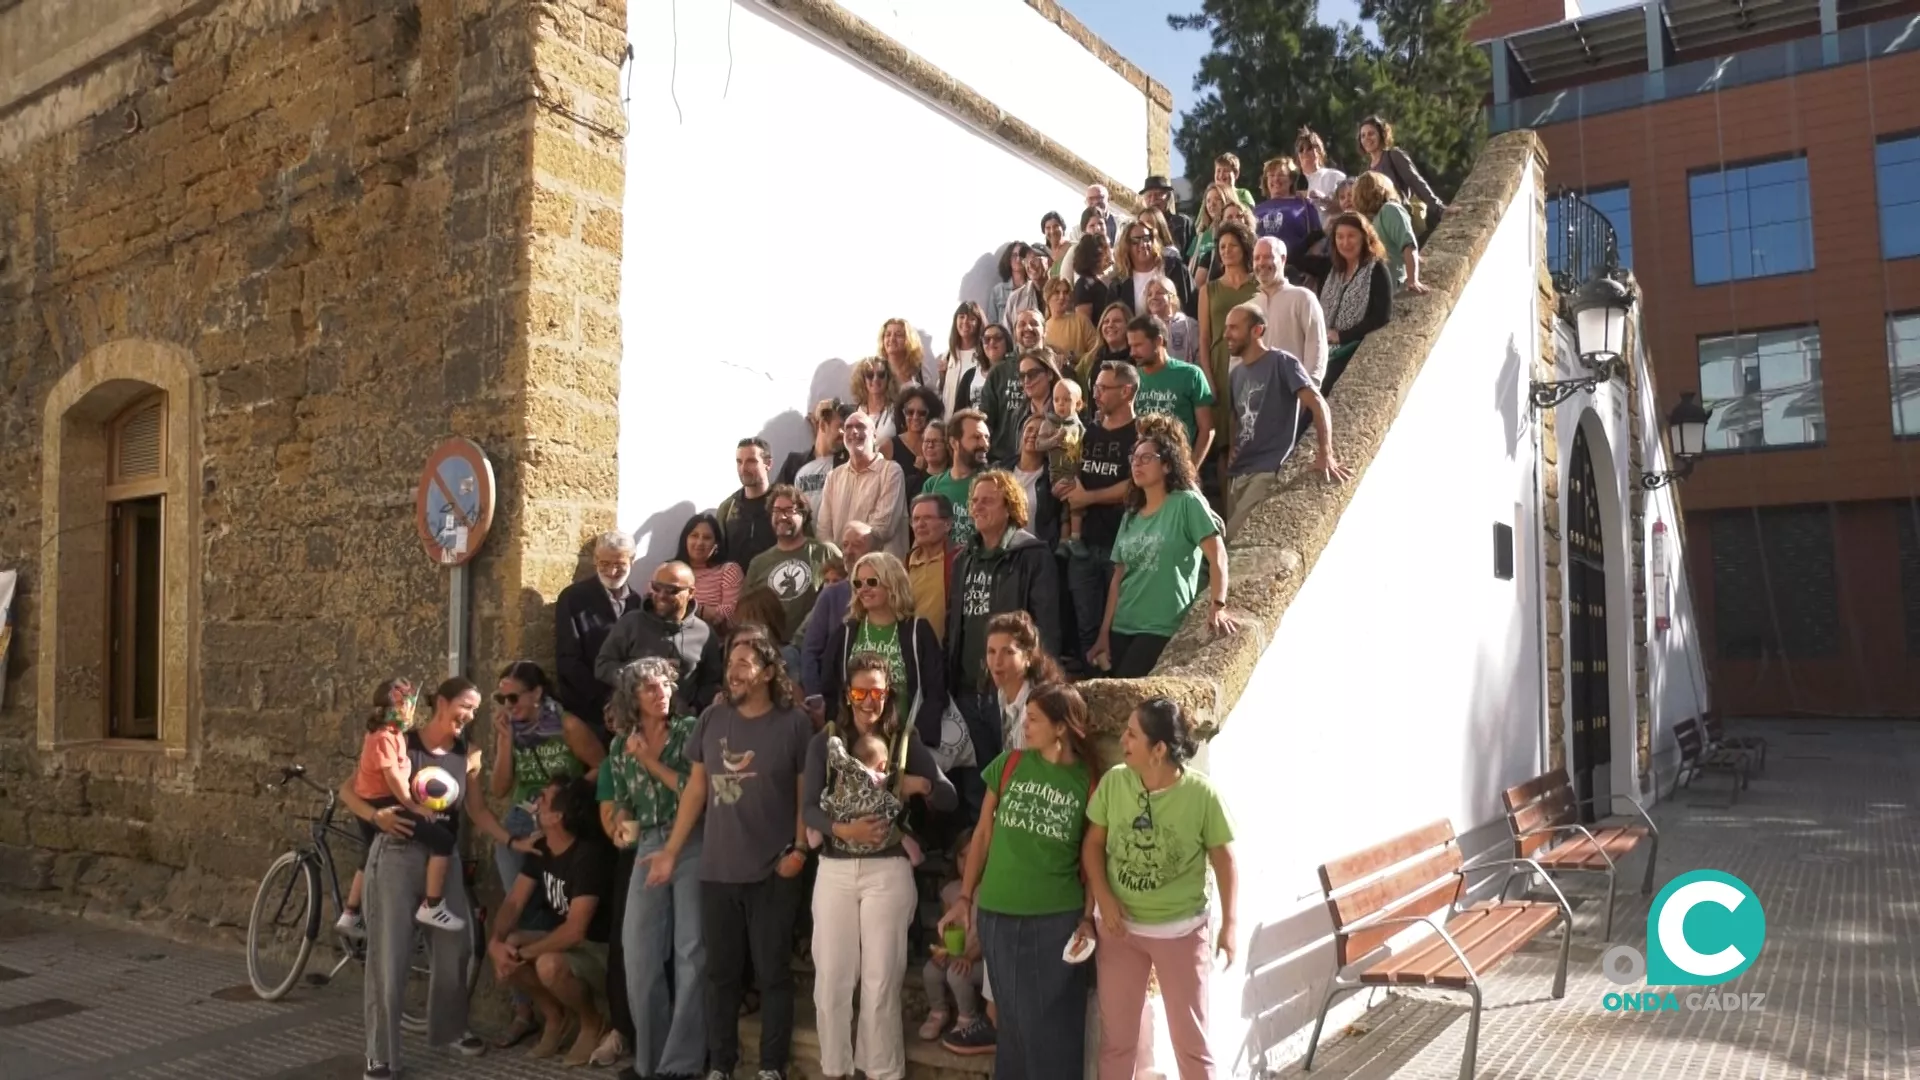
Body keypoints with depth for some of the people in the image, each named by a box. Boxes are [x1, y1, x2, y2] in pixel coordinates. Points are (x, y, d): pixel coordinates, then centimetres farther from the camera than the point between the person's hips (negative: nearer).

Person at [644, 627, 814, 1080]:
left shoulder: (794, 723, -5)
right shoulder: (711, 720, 5)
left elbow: (806, 792, -2)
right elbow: (695, 788, 9)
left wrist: (799, 849, -11)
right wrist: (671, 850, 6)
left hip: (772, 872, -3)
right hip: (716, 870, 3)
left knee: (772, 973, 6)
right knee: (721, 973, 12)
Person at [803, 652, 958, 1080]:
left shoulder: (906, 742, 1)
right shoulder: (825, 741, 1)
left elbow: (950, 799, 1)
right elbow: (809, 808, -4)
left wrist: (922, 785, -19)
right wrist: (843, 829, -20)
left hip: (888, 871, -1)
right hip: (834, 870, 1)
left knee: (881, 980, 5)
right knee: (830, 978, 6)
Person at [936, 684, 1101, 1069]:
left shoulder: (1088, 780, -5)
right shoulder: (1009, 764, 0)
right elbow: (983, 833, 6)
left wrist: (1089, 916, -6)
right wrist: (964, 897, 4)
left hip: (1056, 919, -2)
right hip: (996, 914, 2)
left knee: (1051, 1022, 6)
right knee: (1012, 1018, 15)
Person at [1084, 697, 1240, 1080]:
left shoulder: (1202, 794, -18)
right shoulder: (1113, 781, -10)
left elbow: (1224, 861, -7)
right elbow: (1093, 842, 0)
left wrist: (1229, 924, -9)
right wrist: (1103, 897, -12)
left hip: (1181, 931, -2)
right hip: (1120, 926, 3)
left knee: (1190, 1038, 12)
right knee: (1116, 1034, 15)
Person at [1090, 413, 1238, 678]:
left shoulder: (1186, 503, -5)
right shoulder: (1131, 515, 13)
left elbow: (1217, 556, -13)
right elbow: (1118, 578, 11)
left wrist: (1219, 607, -23)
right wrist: (1104, 633, 7)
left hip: (1162, 628, -6)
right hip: (1122, 627, 6)